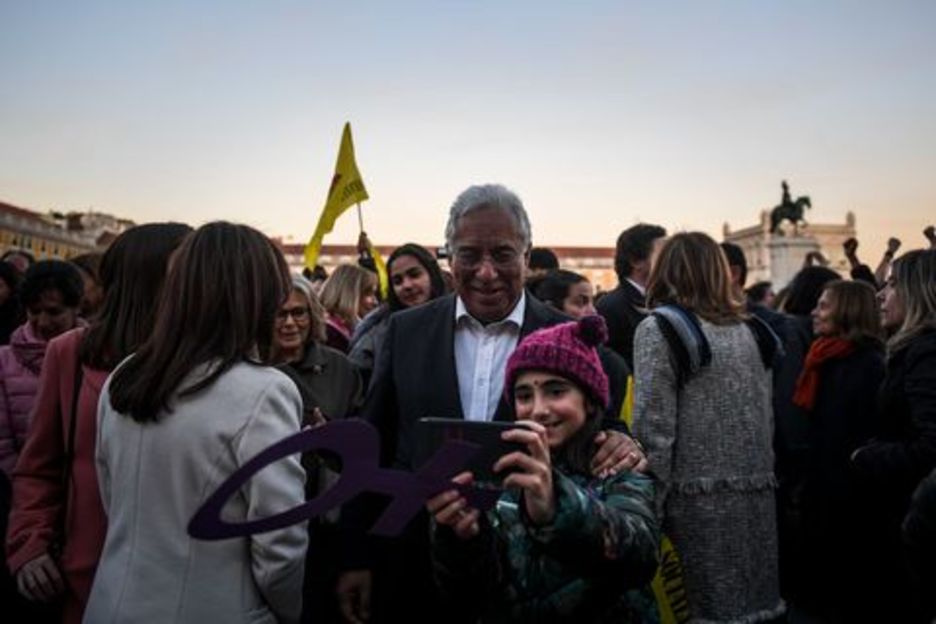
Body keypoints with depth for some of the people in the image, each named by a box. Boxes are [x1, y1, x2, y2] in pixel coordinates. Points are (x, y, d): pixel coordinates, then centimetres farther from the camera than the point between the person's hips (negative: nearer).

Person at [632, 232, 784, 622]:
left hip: (699, 499, -6)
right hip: (758, 495, 6)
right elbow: (766, 419, 14)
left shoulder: (659, 328, -7)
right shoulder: (750, 330, 11)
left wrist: (649, 506, -8)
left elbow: (654, 428, -12)